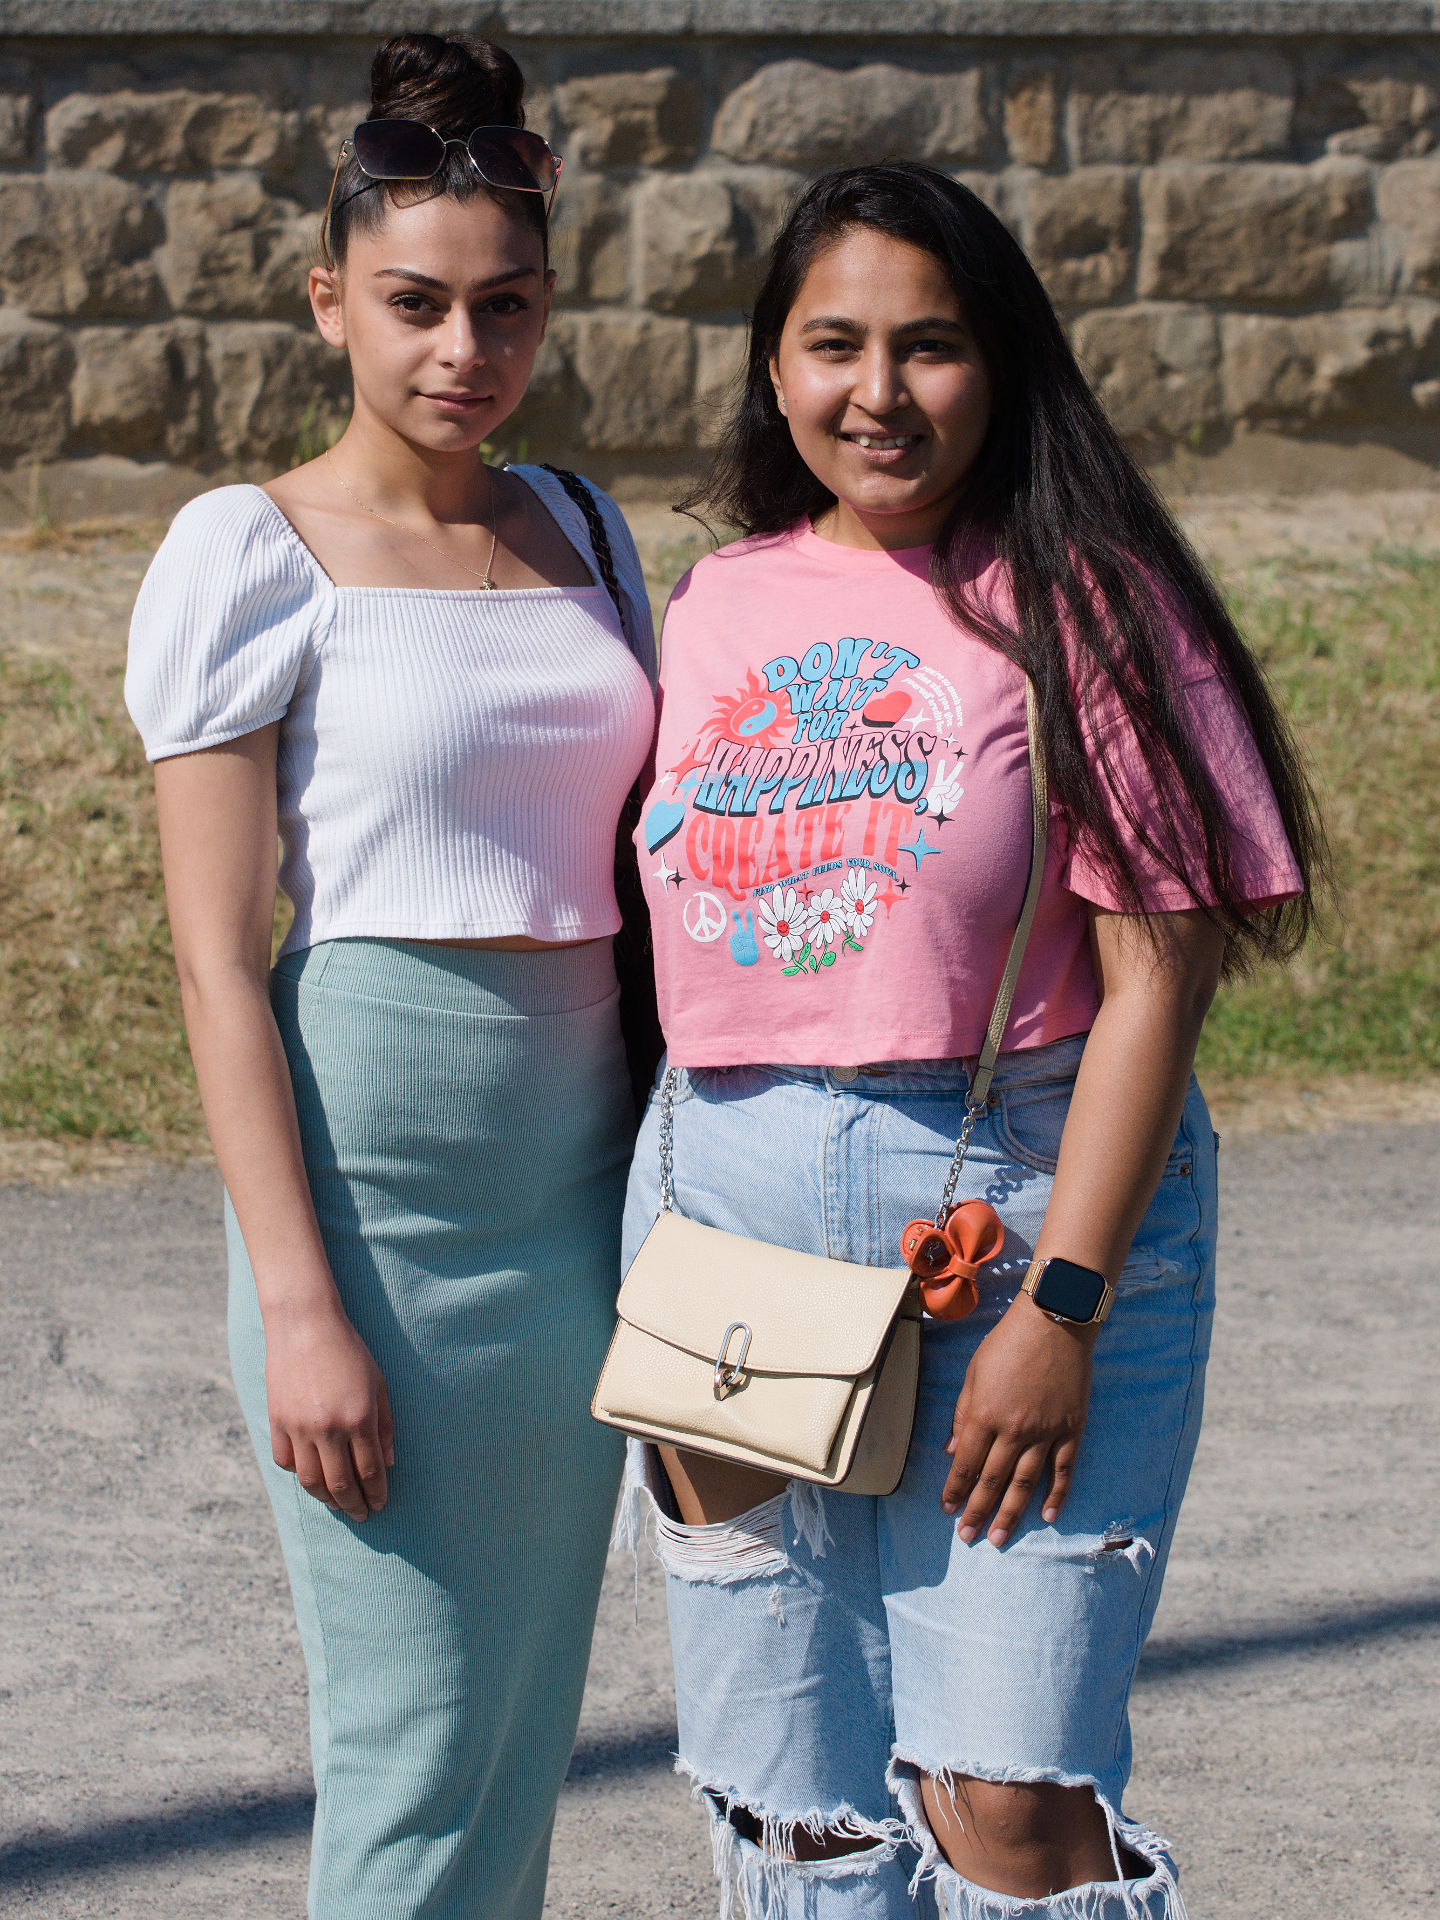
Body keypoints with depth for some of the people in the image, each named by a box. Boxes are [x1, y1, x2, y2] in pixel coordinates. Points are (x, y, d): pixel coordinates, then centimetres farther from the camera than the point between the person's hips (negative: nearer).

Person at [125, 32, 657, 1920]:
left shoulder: (583, 532, 11)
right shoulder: (252, 557, -6)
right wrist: (297, 1305, -15)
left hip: (582, 1171, 6)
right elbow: (219, 961, -9)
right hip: (374, 1174, -6)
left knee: (527, 1728, 11)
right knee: (418, 1754, -3)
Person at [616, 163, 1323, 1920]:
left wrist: (1061, 1303, -16)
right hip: (727, 1212, 5)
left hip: (1030, 1197, -4)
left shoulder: (1075, 602, -4)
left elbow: (1155, 975, -10)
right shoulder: (718, 606, 10)